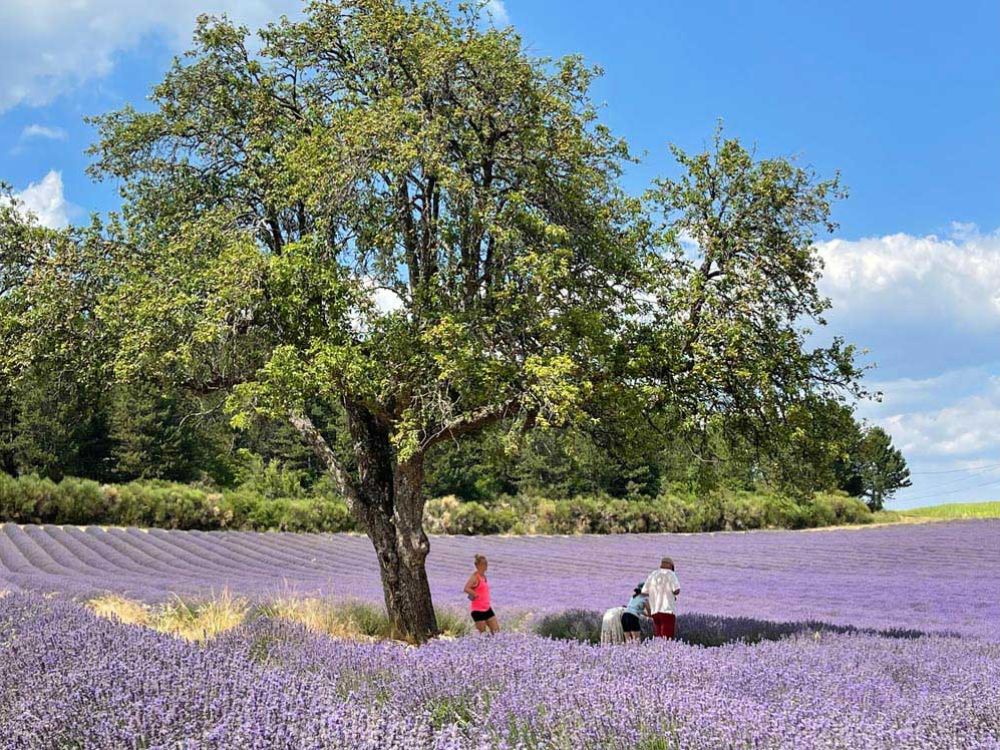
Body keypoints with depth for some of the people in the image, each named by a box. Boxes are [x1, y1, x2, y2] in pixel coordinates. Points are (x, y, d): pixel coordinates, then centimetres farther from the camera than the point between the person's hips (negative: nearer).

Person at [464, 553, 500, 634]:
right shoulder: (475, 577, -14)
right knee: (482, 633, -3)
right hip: (477, 610, -8)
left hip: (487, 608, 8)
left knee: (496, 630, 5)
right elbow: (466, 589, -29)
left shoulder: (484, 576, 11)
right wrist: (476, 595, -22)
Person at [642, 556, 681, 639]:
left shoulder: (652, 575, 13)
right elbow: (676, 591, -11)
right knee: (666, 638, -9)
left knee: (658, 637, 9)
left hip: (655, 611, 5)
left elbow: (644, 592, 9)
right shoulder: (670, 574, -1)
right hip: (668, 610, -5)